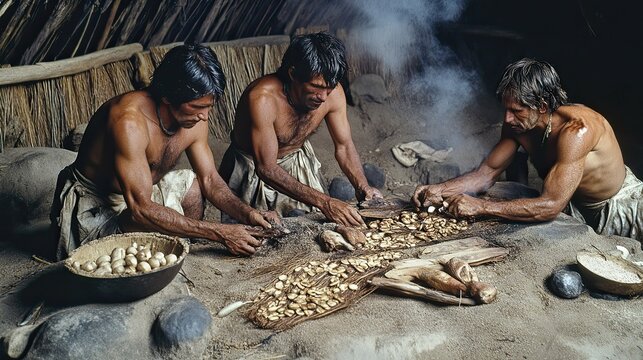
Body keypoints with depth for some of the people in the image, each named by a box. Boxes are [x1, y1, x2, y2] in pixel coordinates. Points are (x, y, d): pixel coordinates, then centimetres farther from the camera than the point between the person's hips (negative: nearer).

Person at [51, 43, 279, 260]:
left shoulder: (194, 118, -10)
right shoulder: (129, 121, -33)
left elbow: (210, 179, 1)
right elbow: (140, 210, -36)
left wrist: (247, 213, -18)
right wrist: (219, 234, -37)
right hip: (93, 205, -8)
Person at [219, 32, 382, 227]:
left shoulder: (333, 92, -21)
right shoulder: (262, 98, -37)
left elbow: (344, 146, -8)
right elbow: (267, 169, -36)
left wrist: (363, 186, -26)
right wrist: (323, 202, -43)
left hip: (298, 162, 4)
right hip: (253, 169, -4)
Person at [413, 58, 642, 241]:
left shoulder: (576, 130, -35)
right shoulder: (517, 124, -13)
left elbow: (550, 206, -39)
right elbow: (486, 174, -7)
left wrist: (479, 207, -39)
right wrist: (439, 190, -23)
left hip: (621, 204, -6)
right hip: (574, 207, 6)